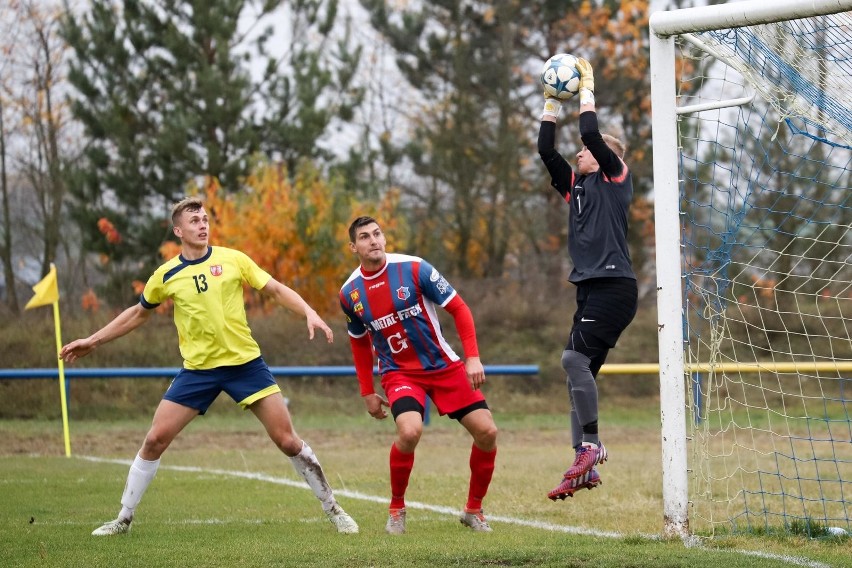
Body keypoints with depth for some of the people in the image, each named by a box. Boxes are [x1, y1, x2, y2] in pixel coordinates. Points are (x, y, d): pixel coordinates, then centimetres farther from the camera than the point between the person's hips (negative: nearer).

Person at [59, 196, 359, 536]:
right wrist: (93, 341, 18)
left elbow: (277, 290, 1)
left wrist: (309, 313, -15)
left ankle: (332, 509, 11)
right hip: (197, 369, 1)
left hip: (245, 363, -1)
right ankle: (124, 519, 9)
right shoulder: (166, 276, 2)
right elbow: (138, 313, 18)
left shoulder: (233, 260, -2)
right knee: (154, 440, -4)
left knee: (288, 440, -4)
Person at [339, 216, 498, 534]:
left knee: (487, 432, -7)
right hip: (400, 372, 0)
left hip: (444, 365, 1)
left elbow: (458, 308, -6)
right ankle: (396, 510, -5)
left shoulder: (414, 269, -12)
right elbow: (360, 341, 14)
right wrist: (367, 392, 12)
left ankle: (474, 510, 15)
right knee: (410, 431, -29)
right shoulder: (350, 293, -3)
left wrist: (473, 357, -14)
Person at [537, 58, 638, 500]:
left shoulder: (615, 178, 1)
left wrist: (587, 90, -1)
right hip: (590, 289, 8)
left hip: (615, 286, -8)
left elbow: (592, 135, -12)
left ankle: (592, 445, -12)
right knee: (579, 371, 3)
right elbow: (546, 150, 14)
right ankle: (584, 468, 3)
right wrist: (553, 103, 14)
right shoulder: (575, 186, 19)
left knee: (575, 357, -20)